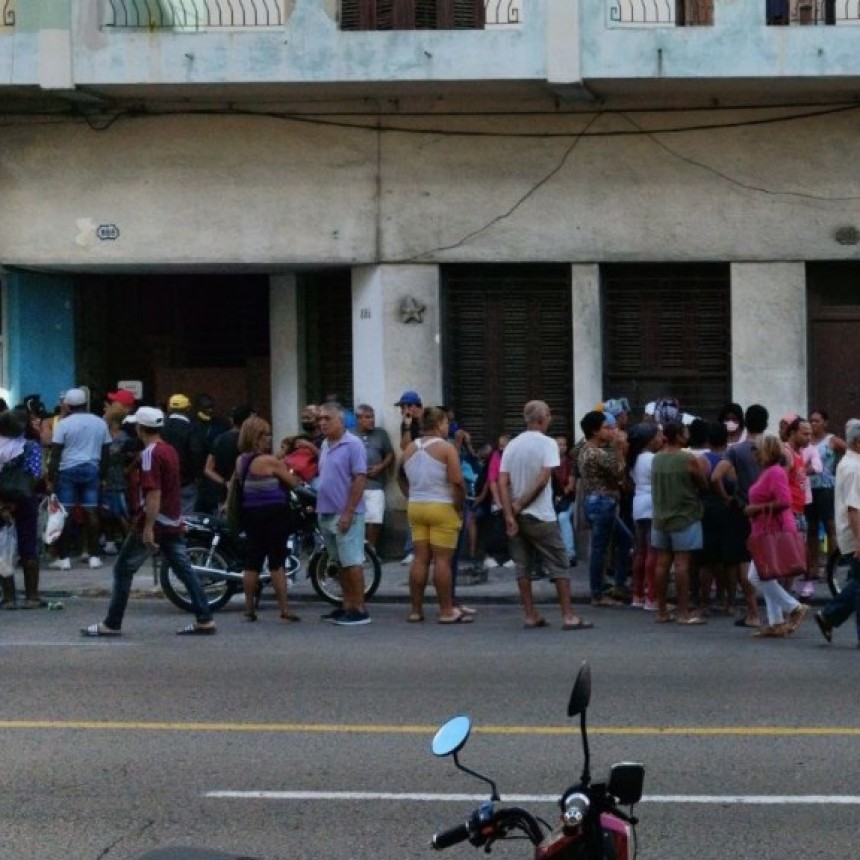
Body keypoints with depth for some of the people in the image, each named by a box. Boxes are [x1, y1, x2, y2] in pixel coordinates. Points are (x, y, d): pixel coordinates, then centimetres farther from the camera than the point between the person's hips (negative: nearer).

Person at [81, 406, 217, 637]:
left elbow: (154, 493, -22)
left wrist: (148, 528, -24)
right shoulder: (170, 450, 13)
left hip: (154, 522, -8)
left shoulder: (150, 454, -14)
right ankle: (205, 620, 0)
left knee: (123, 570, 1)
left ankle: (112, 624, 4)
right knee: (184, 570, 7)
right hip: (173, 523, 8)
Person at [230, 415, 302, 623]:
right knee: (277, 562, -5)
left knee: (252, 562, 10)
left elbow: (233, 485, 23)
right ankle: (285, 610, -4)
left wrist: (229, 504, 38)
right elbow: (293, 482, -7)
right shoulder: (269, 461, -14)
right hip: (273, 514, -7)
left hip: (250, 513, 7)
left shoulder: (240, 460, 7)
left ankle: (249, 610, 12)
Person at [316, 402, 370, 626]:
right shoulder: (325, 446, 13)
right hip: (326, 513, 8)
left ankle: (359, 610, -4)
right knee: (340, 563, 12)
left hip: (345, 515, -8)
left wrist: (348, 513, -18)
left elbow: (359, 479, -15)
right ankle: (347, 606, 19)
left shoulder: (353, 444, -11)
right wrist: (318, 506, 15)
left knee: (352, 562, -7)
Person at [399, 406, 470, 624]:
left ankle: (416, 610, 10)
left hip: (415, 508, 6)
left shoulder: (410, 448, 9)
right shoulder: (446, 448, -11)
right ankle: (447, 611, -1)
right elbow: (457, 481, -17)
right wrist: (460, 507, -8)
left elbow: (400, 477, 20)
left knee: (420, 559, 9)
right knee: (442, 560, -3)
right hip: (442, 508, -6)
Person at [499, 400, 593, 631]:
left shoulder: (512, 445, 6)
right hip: (541, 516, -5)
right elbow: (542, 480, -17)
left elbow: (502, 483, -2)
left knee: (523, 567, 10)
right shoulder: (547, 443, -8)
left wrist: (510, 514, -6)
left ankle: (531, 616, 10)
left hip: (516, 516, 5)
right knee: (559, 566, 1)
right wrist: (521, 505, -8)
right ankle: (568, 616, -2)